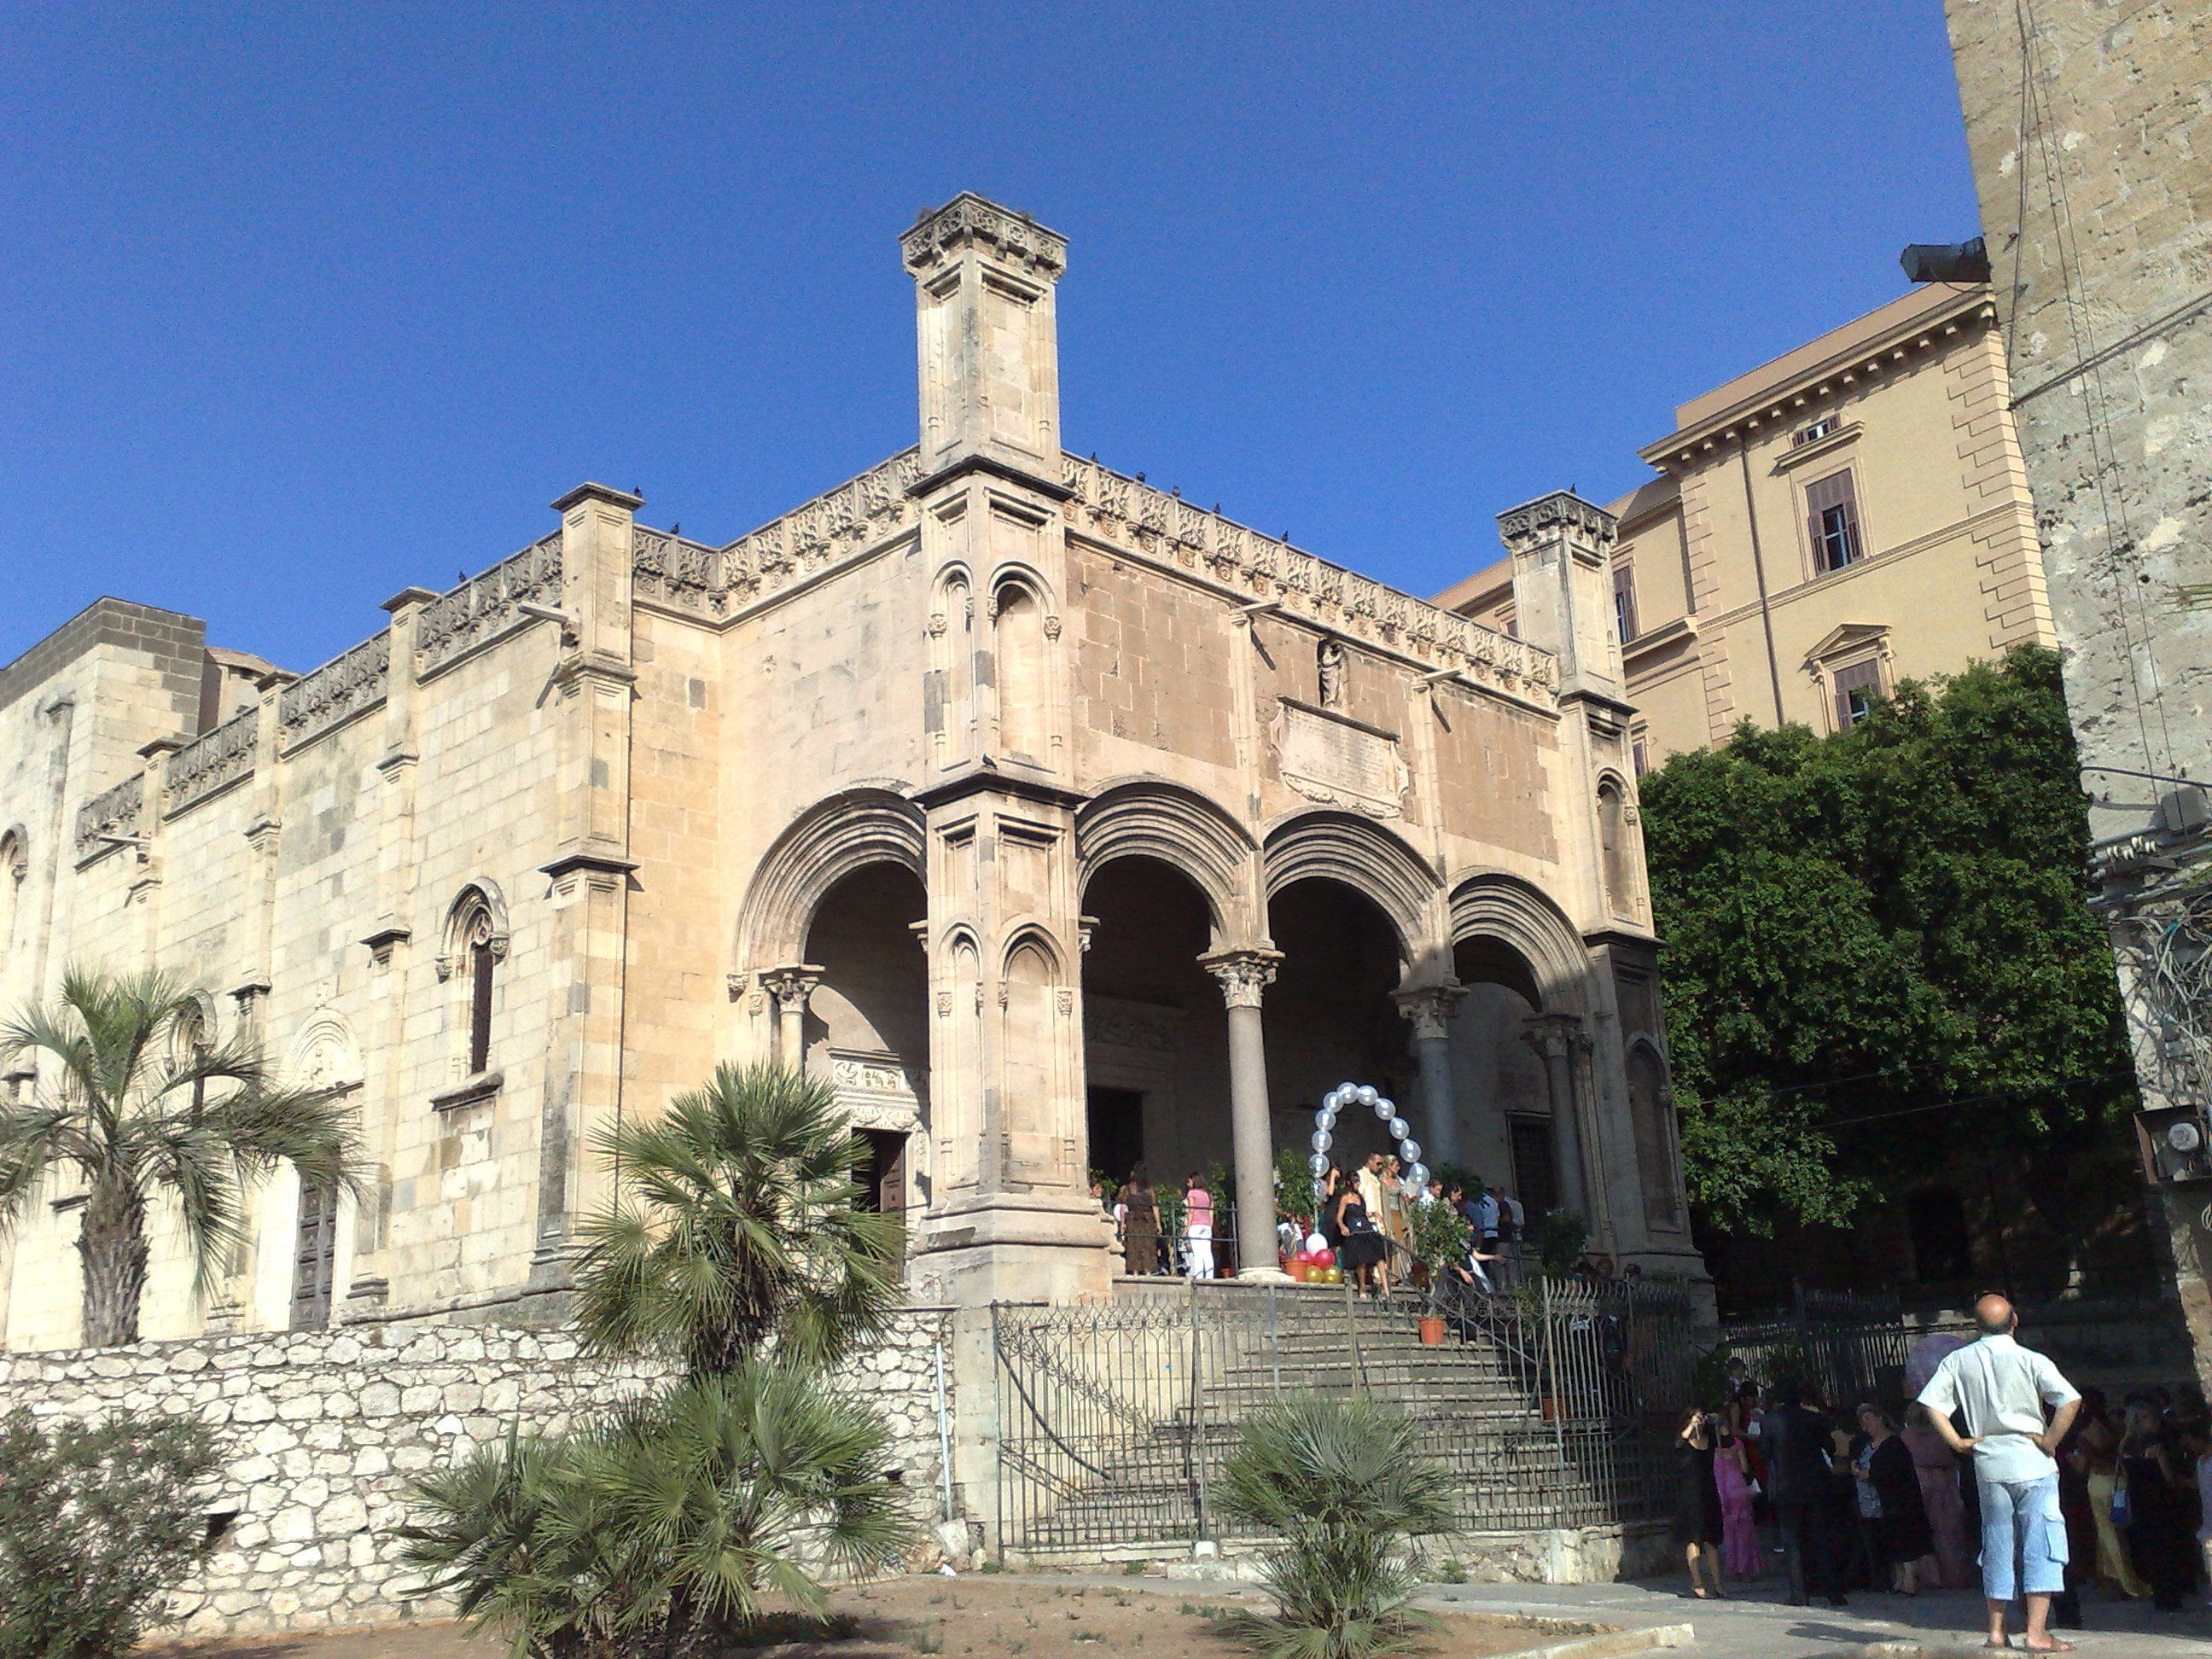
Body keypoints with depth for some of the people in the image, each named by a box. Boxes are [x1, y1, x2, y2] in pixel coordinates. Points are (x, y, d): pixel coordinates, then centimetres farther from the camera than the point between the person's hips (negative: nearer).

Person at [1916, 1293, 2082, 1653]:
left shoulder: (1958, 1361, 3)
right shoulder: (2031, 1360, -6)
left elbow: (1931, 1402, -1)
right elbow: (2071, 1400, -17)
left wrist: (1956, 1441, 4)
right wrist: (2050, 1441, -10)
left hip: (1987, 1464, 3)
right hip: (2031, 1463, -3)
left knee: (1997, 1547, 11)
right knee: (2040, 1544, 0)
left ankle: (1997, 1631, 14)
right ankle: (2037, 1632, -5)